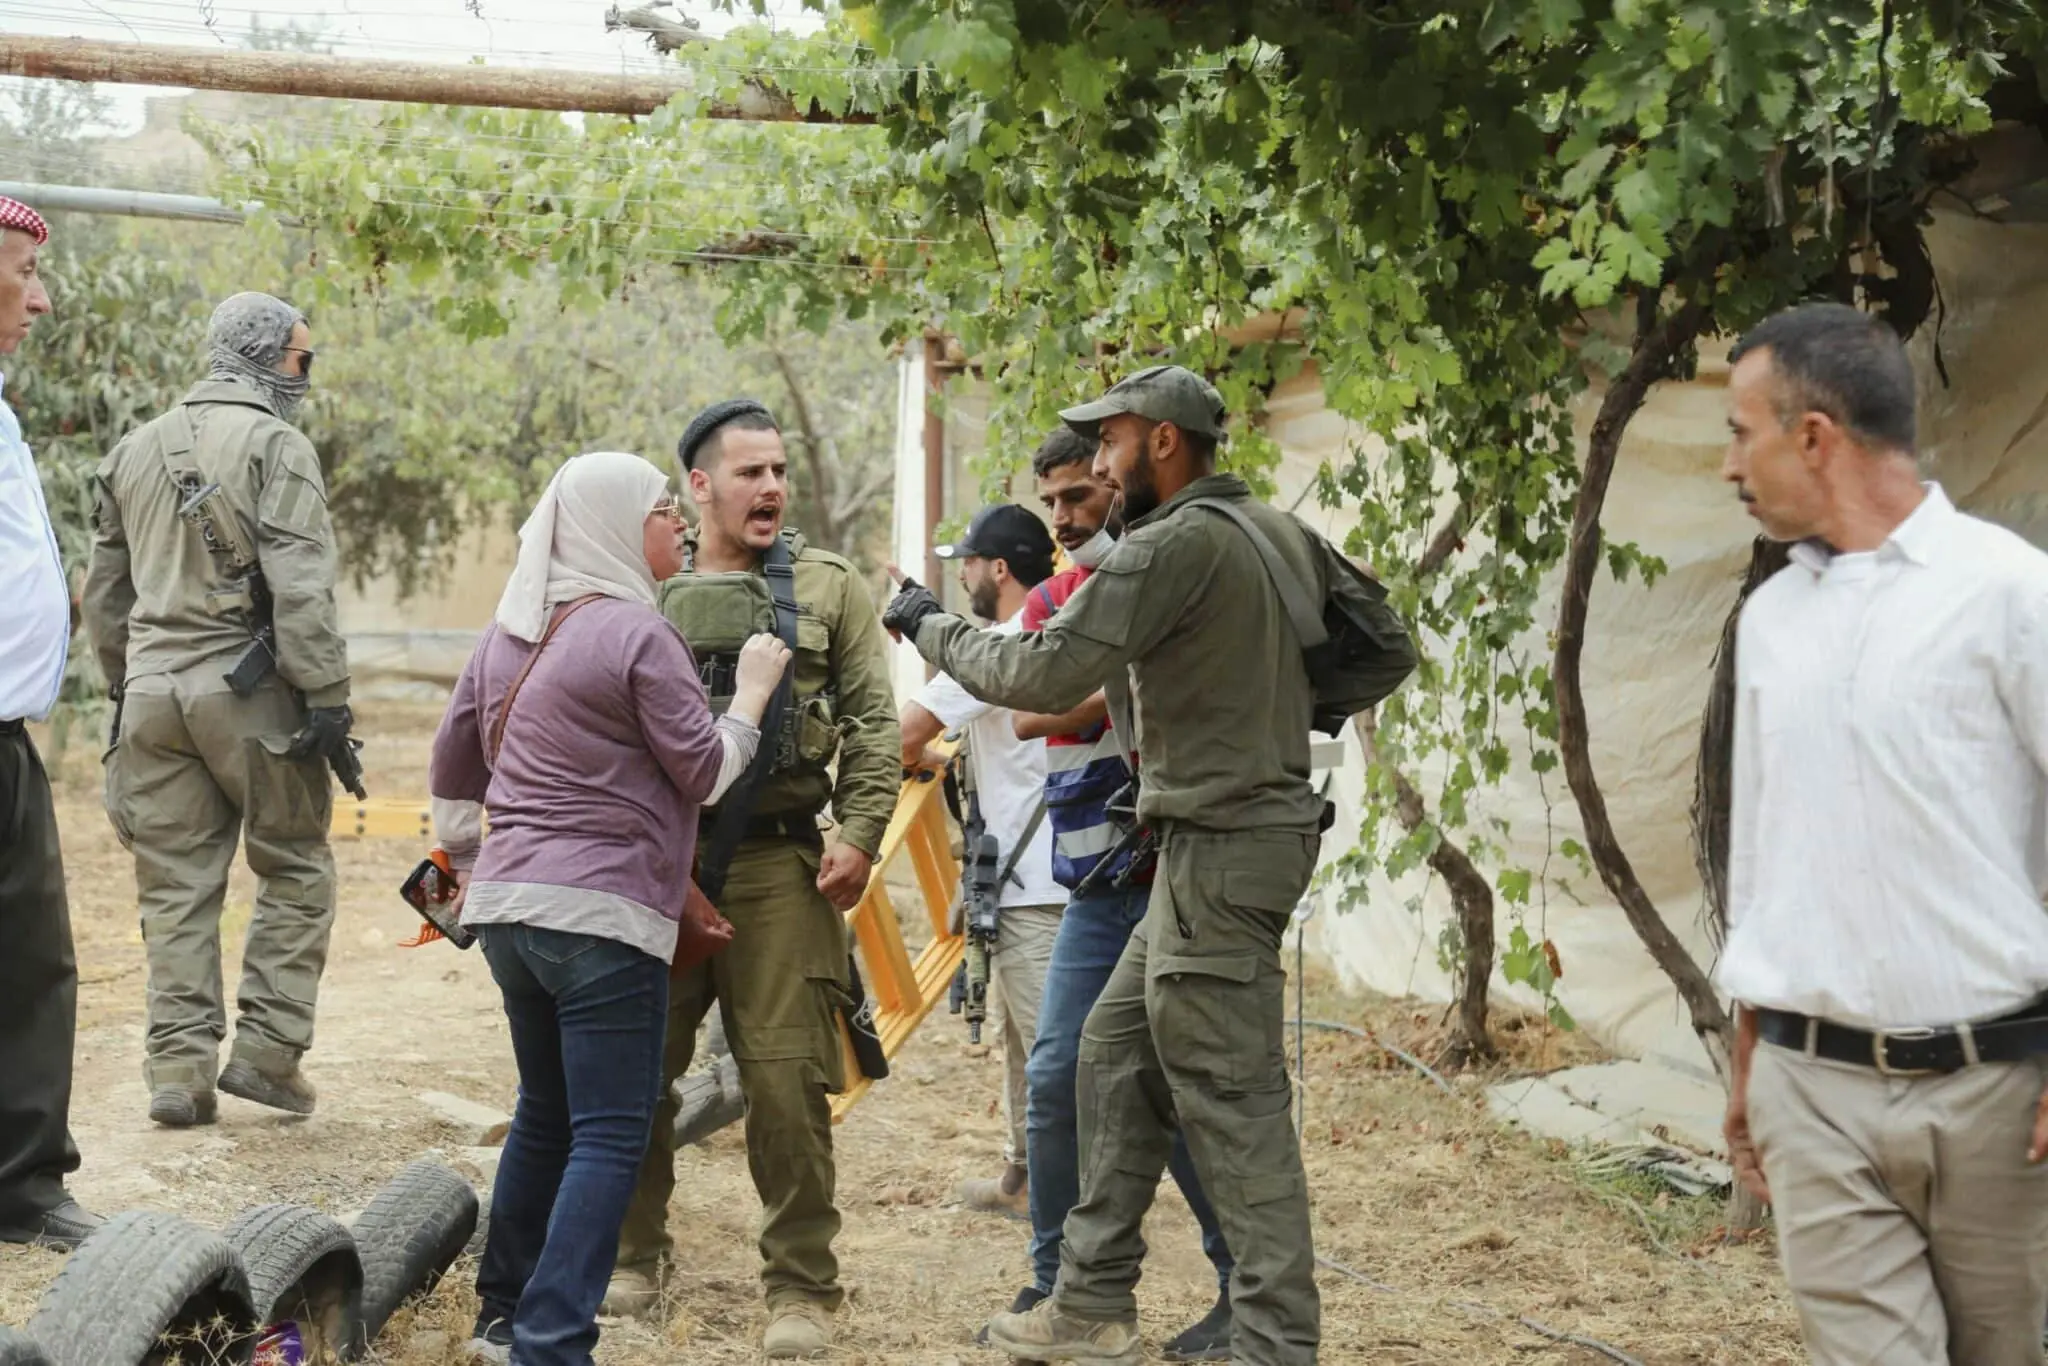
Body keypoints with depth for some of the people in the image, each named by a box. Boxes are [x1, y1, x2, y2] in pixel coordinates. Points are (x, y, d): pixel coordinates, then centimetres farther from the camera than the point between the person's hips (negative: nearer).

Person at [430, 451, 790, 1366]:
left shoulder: (508, 632, 13)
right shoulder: (638, 633, -11)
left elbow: (452, 763, 21)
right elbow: (704, 774, -6)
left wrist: (463, 862, 33)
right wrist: (752, 692, 7)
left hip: (504, 905, 8)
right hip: (603, 915, -8)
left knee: (544, 1114, 21)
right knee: (609, 1137, -6)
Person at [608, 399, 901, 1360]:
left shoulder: (829, 588, 6)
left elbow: (873, 723, 3)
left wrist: (860, 833, -8)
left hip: (777, 863, -2)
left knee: (786, 1079, -3)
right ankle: (631, 1261, 24)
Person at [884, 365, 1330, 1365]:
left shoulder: (1173, 545, -16)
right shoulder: (1280, 531, 11)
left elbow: (1042, 676, -19)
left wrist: (931, 627, -4)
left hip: (1217, 849, -10)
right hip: (1262, 820, 10)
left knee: (1232, 1102, -6)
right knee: (1115, 1056, 15)